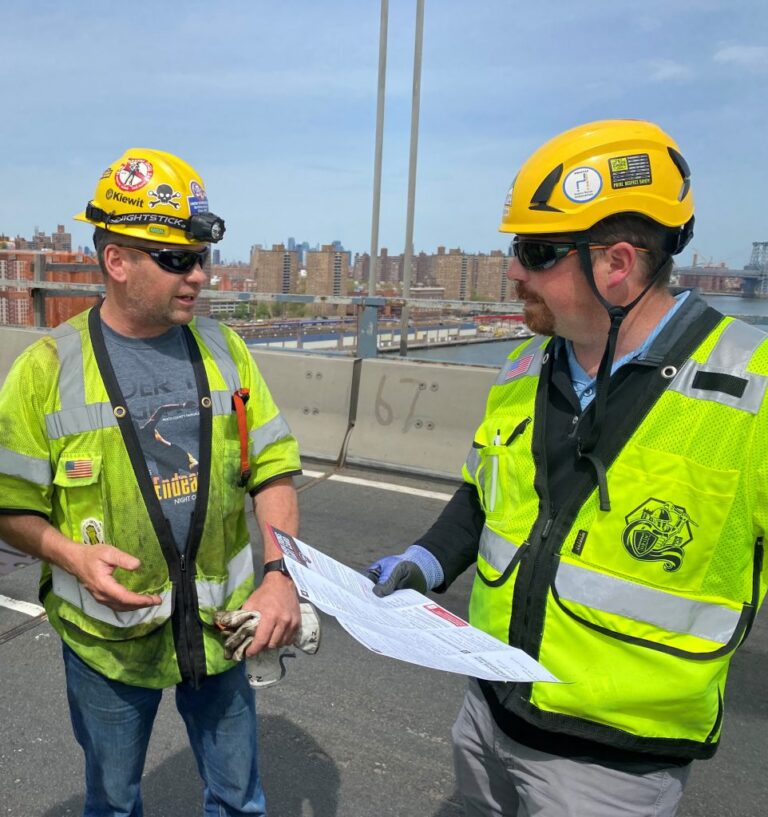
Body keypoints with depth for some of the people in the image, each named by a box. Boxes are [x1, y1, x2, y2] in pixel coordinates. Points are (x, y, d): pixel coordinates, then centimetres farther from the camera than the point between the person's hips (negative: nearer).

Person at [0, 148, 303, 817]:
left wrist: (280, 572, -12)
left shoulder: (223, 350, -3)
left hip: (218, 629, 2)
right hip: (107, 638, -1)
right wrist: (74, 556, -23)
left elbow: (273, 467, -1)